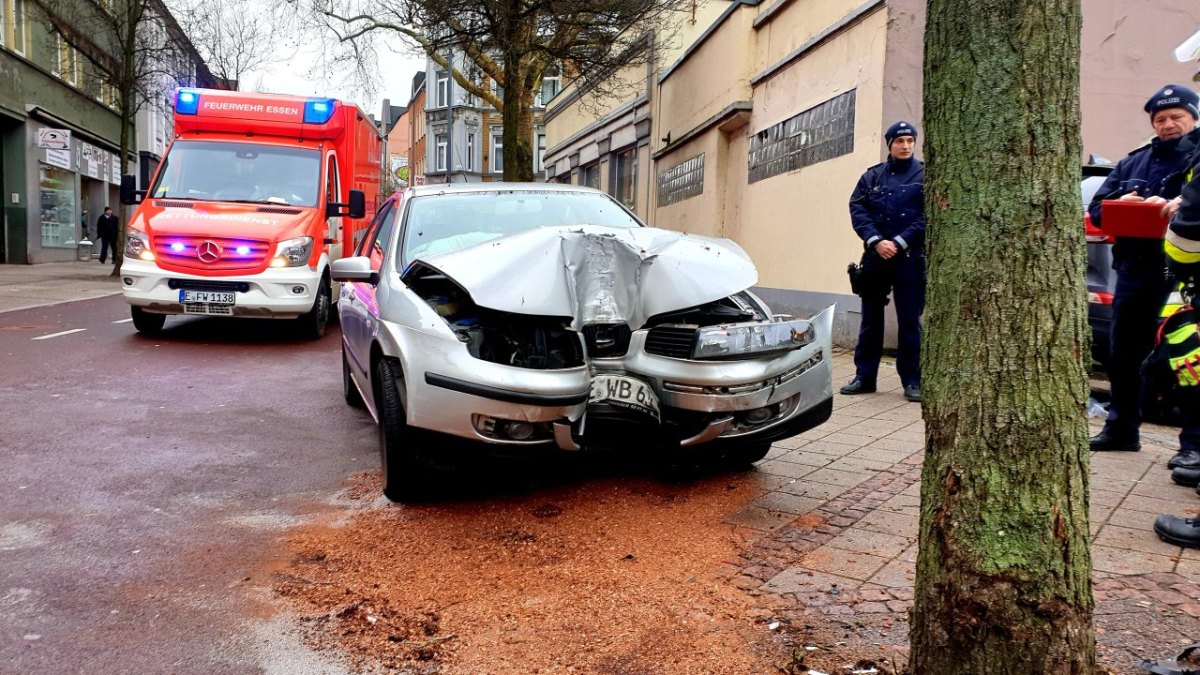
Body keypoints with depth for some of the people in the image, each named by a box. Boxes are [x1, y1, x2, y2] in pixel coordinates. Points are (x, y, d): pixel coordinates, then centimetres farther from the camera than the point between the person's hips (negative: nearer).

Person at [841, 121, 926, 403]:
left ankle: (912, 380, 8)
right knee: (870, 318, 6)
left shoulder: (925, 175, 4)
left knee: (909, 320, 2)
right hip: (875, 255, 2)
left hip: (910, 258, -2)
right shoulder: (872, 176, 11)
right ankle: (864, 376, 14)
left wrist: (899, 242, -15)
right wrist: (876, 241, -13)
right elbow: (857, 210, 1)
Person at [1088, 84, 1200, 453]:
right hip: (1134, 271, 5)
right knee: (1124, 356, 12)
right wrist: (1121, 204, -7)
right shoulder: (1132, 163, 20)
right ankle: (1121, 429, 24)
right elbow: (1097, 208, 15)